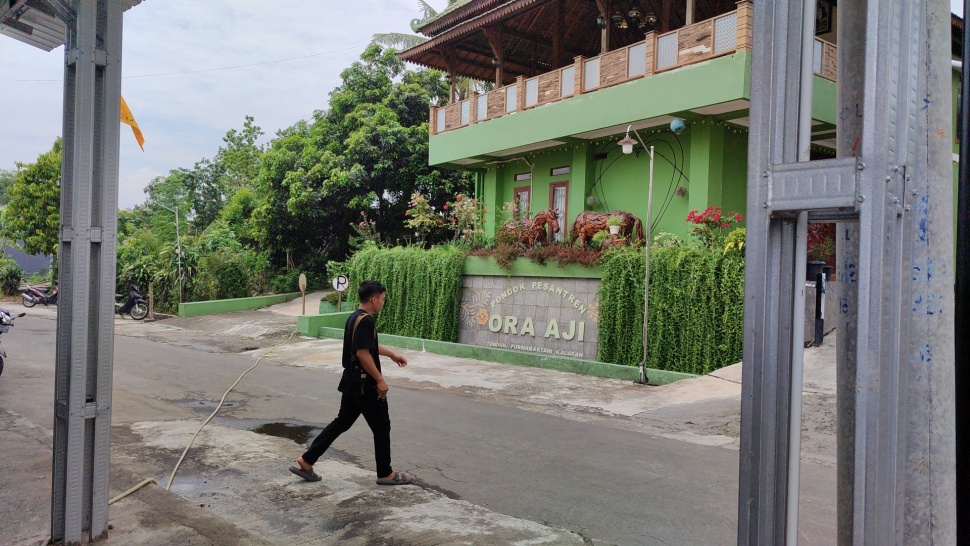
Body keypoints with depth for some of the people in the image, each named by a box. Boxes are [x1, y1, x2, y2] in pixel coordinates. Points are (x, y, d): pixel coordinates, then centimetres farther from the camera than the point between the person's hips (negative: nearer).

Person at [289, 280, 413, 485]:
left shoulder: (355, 317, 12)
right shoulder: (366, 320, -20)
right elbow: (363, 353, -26)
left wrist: (392, 354, 35)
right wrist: (380, 380, -20)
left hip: (352, 383, 10)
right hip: (366, 385, -10)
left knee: (341, 422, 15)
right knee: (381, 427, 4)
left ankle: (306, 461, 15)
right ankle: (386, 474, 15)